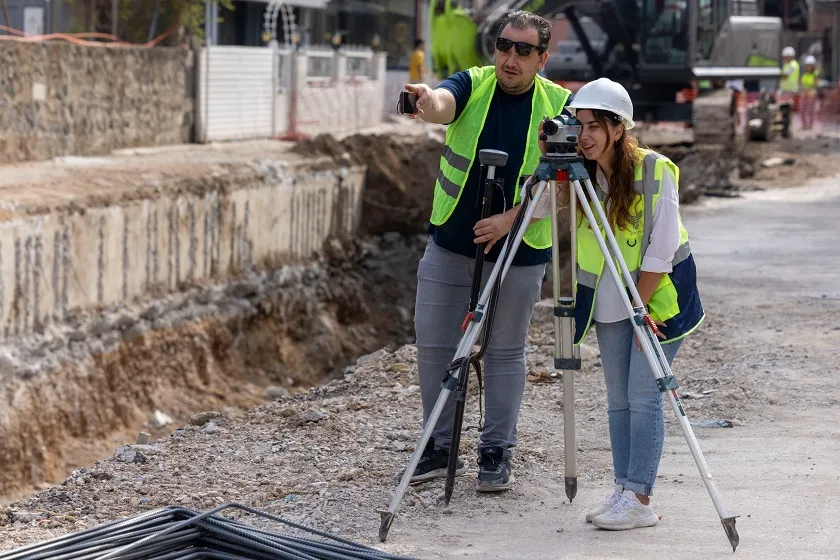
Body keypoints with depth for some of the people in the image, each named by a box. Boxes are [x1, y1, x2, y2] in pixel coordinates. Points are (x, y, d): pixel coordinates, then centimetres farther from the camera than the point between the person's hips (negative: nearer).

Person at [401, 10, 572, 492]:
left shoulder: (558, 105, -5)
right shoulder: (471, 85, -3)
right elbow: (442, 105, -27)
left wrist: (511, 218, -21)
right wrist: (426, 102, -51)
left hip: (519, 251, -2)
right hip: (450, 244, 2)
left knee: (505, 352, 6)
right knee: (434, 345, 6)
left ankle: (497, 453, 17)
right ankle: (440, 447, 19)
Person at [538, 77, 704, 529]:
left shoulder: (654, 171, -18)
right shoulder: (580, 175, -3)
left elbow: (662, 249, -17)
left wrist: (640, 307, -17)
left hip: (658, 295, -6)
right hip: (610, 302, 6)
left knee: (643, 394, -10)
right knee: (618, 399, 6)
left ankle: (639, 499, -9)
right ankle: (623, 491, 12)